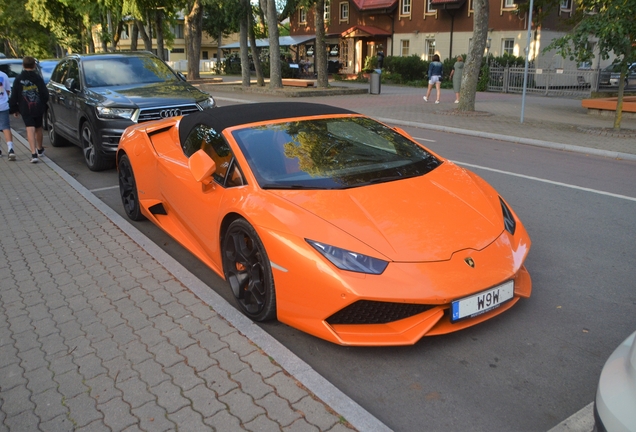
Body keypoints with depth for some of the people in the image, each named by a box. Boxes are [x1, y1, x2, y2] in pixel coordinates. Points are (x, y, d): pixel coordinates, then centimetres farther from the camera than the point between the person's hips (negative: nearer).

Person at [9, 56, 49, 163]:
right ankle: (40, 150, 36)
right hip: (38, 108, 2)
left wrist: (14, 109, 11)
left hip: (25, 110, -2)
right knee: (38, 128, 18)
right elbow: (45, 94, -2)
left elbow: (14, 96, 0)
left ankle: (34, 154, -22)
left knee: (30, 129, -9)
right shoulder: (38, 78, -2)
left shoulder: (18, 79, -2)